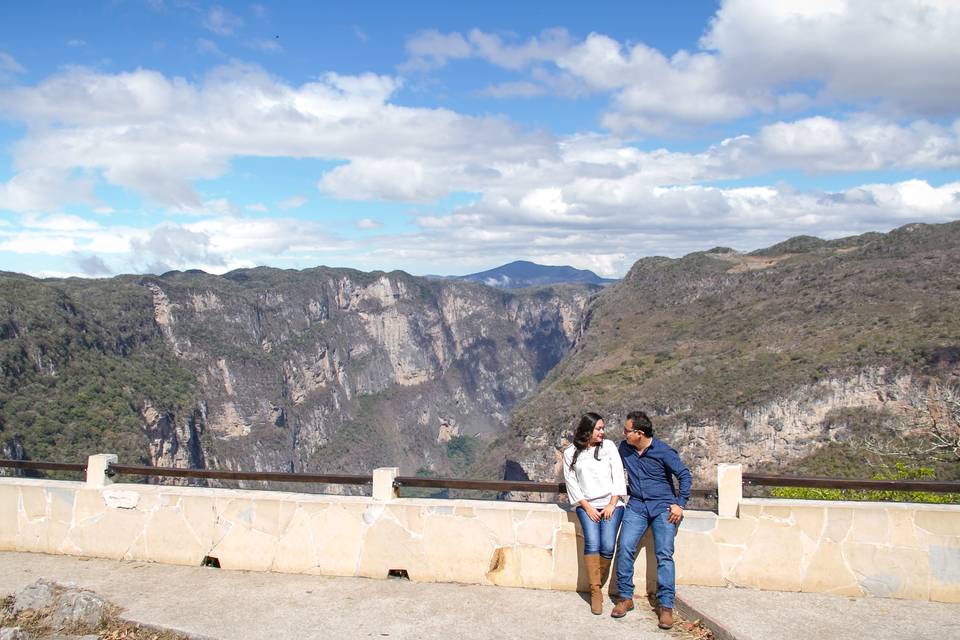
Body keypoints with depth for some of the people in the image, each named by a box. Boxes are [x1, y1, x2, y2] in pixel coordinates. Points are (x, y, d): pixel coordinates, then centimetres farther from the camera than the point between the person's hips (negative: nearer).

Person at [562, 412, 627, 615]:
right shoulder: (570, 453, 7)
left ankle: (596, 585, 2)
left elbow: (618, 475, 6)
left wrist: (612, 504, -3)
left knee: (608, 546, -18)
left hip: (611, 503, 1)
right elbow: (571, 482, 4)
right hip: (586, 505, -1)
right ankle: (595, 591, -14)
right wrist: (587, 507, -6)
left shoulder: (609, 446, 10)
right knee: (592, 543, -22)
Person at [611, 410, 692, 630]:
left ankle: (665, 606, -5)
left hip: (662, 507, -3)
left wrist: (680, 504, -8)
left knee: (664, 555, -9)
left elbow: (685, 476, -3)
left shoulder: (663, 451, -10)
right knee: (625, 548, -12)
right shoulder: (624, 448, 4)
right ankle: (625, 597, -1)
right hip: (636, 506, 4)